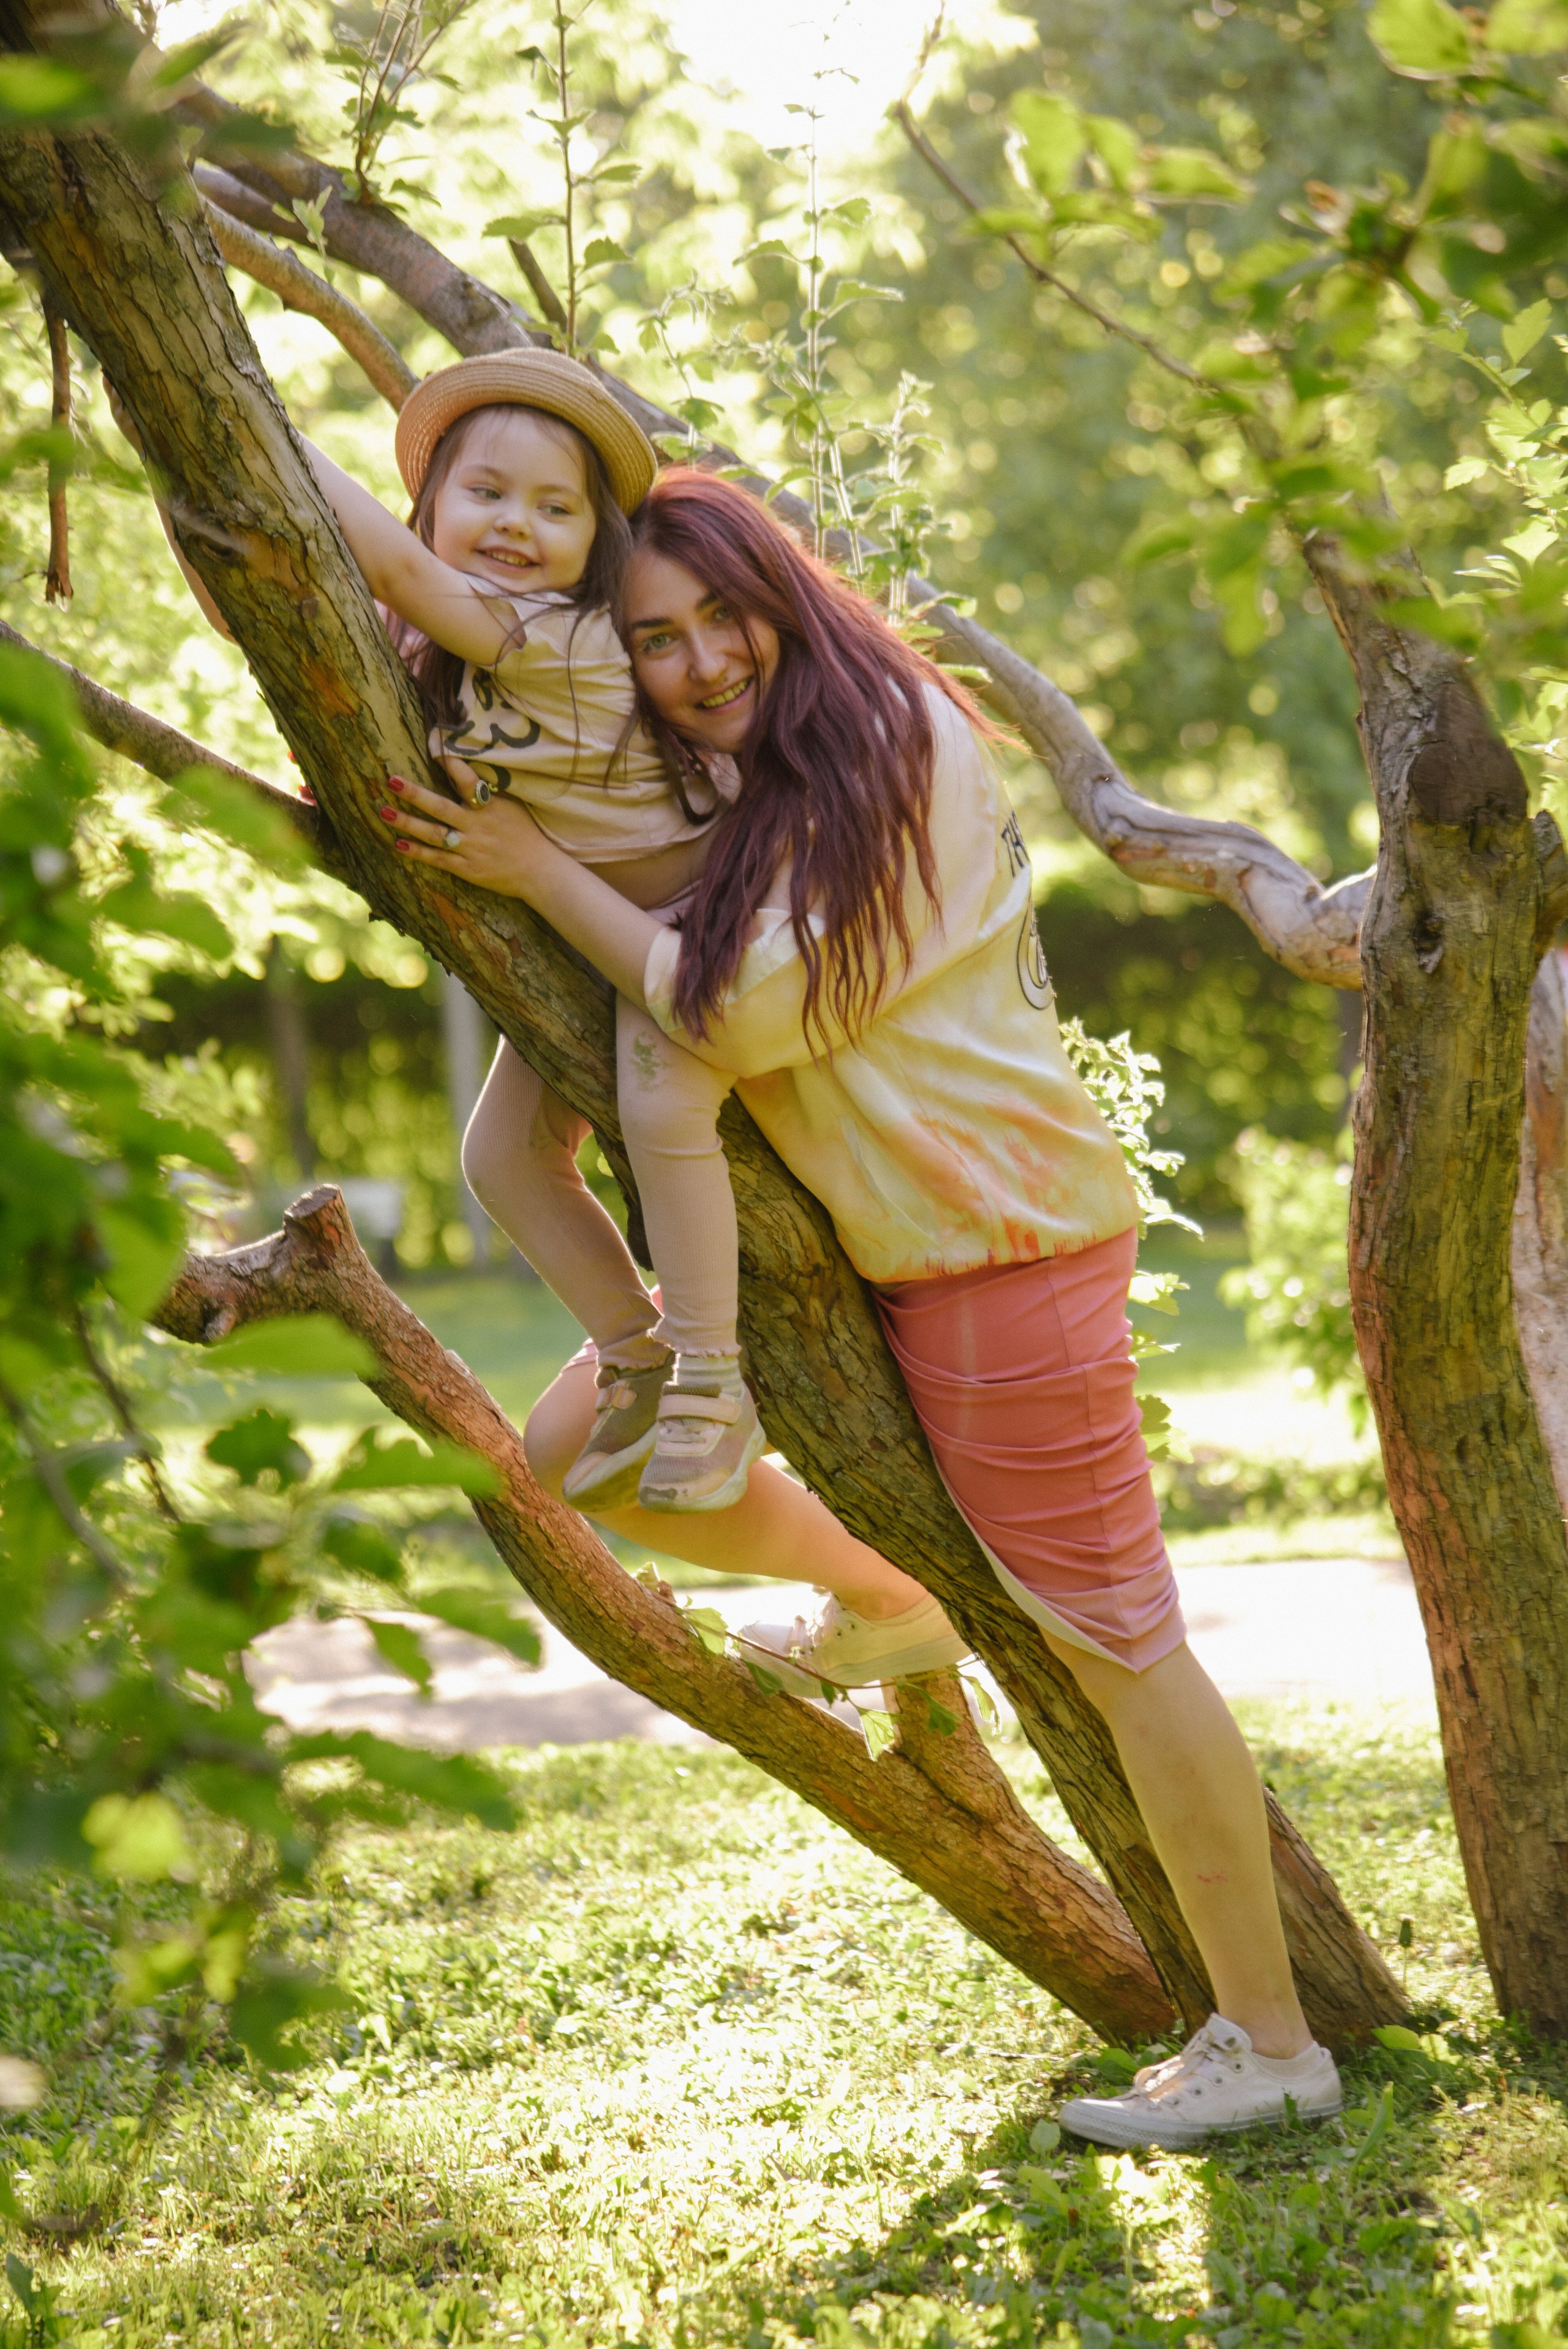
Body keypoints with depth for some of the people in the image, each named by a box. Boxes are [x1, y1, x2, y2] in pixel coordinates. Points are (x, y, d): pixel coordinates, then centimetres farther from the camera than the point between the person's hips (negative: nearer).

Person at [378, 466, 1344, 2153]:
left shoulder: (892, 745, -17)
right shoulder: (731, 784, 9)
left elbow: (748, 1012, -21)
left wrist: (538, 872, -17)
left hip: (1001, 1238, -8)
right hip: (839, 1238, 9)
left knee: (1110, 1639, -2)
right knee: (576, 1451, 5)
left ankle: (1271, 2044, 11)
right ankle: (882, 1602, 25)